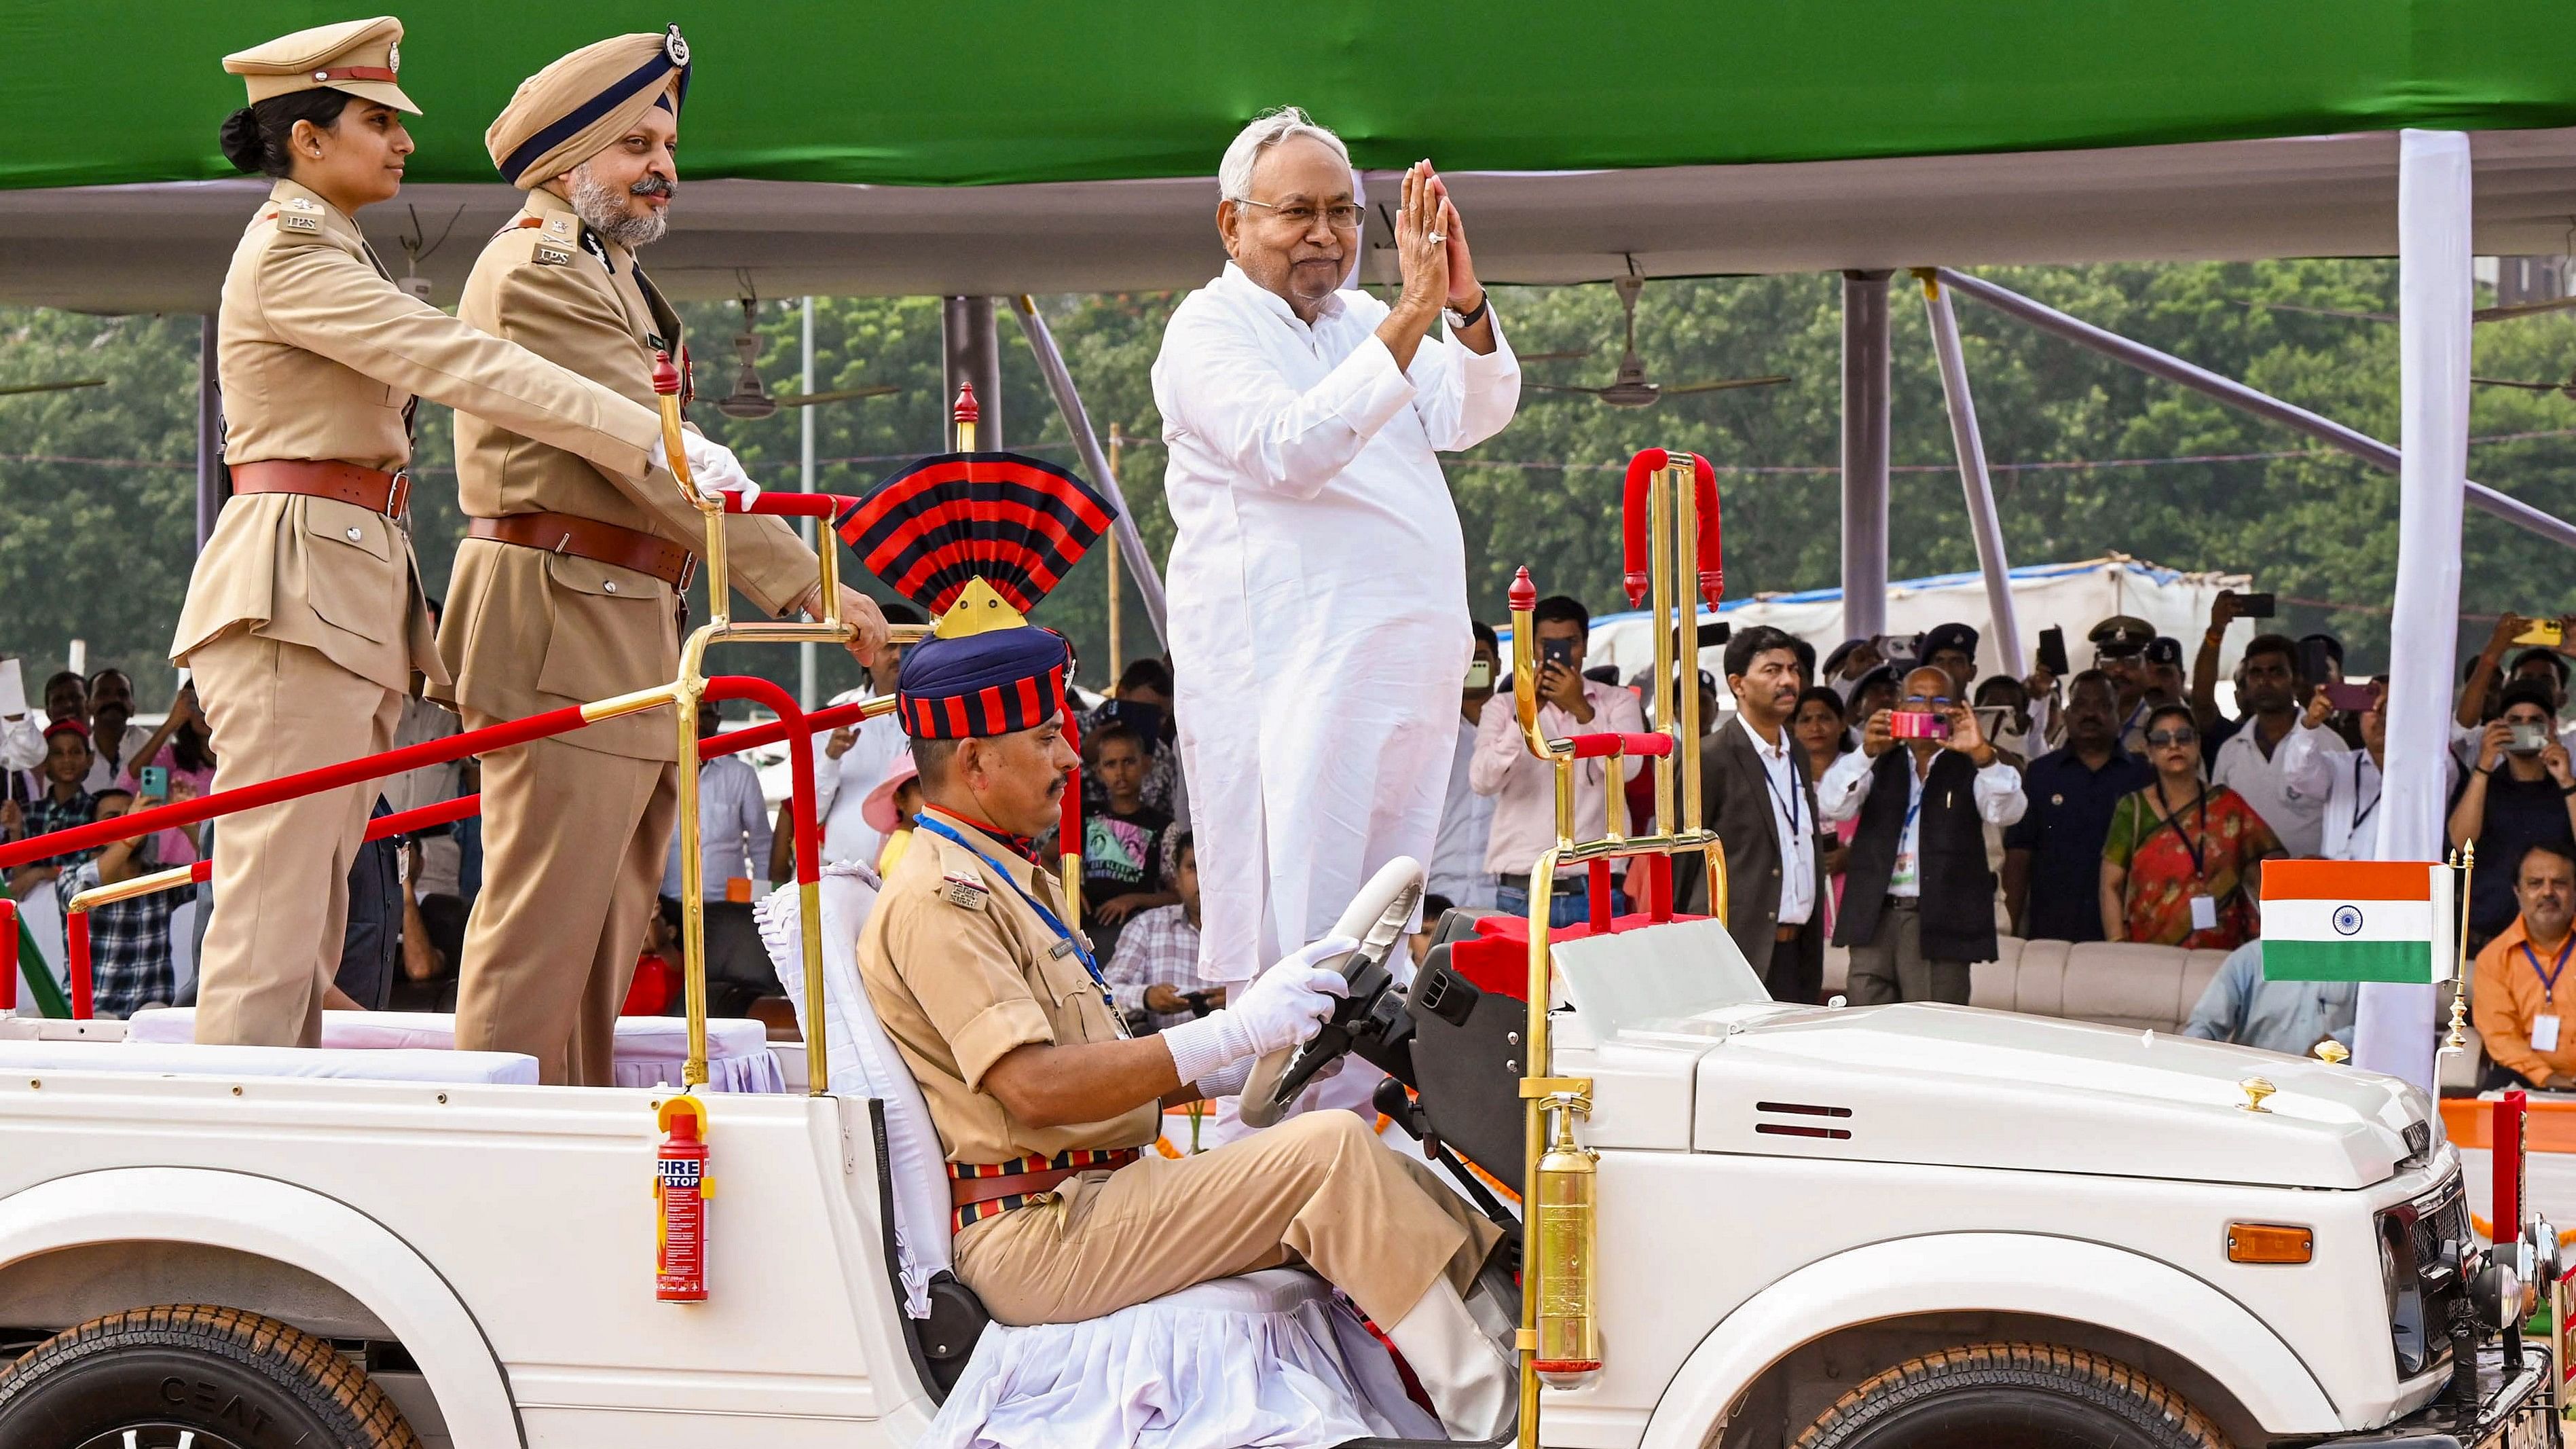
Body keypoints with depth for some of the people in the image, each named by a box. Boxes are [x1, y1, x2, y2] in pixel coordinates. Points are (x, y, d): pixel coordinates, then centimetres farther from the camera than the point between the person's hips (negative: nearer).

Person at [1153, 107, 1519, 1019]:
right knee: (1288, 934, -11)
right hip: (1282, 675, -8)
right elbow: (1289, 449, -21)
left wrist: (1467, 306, -14)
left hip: (1409, 663, 8)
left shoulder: (1363, 324, 19)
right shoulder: (1210, 328, -3)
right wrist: (1409, 320, -25)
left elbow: (1473, 416, 5)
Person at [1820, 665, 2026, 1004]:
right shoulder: (1880, 765, 14)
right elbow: (1833, 806, -2)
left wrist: (1982, 754, -28)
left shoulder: (1970, 769, 8)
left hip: (1941, 925, -2)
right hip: (1874, 918, 3)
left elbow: (2007, 811, -11)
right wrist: (1866, 752, -19)